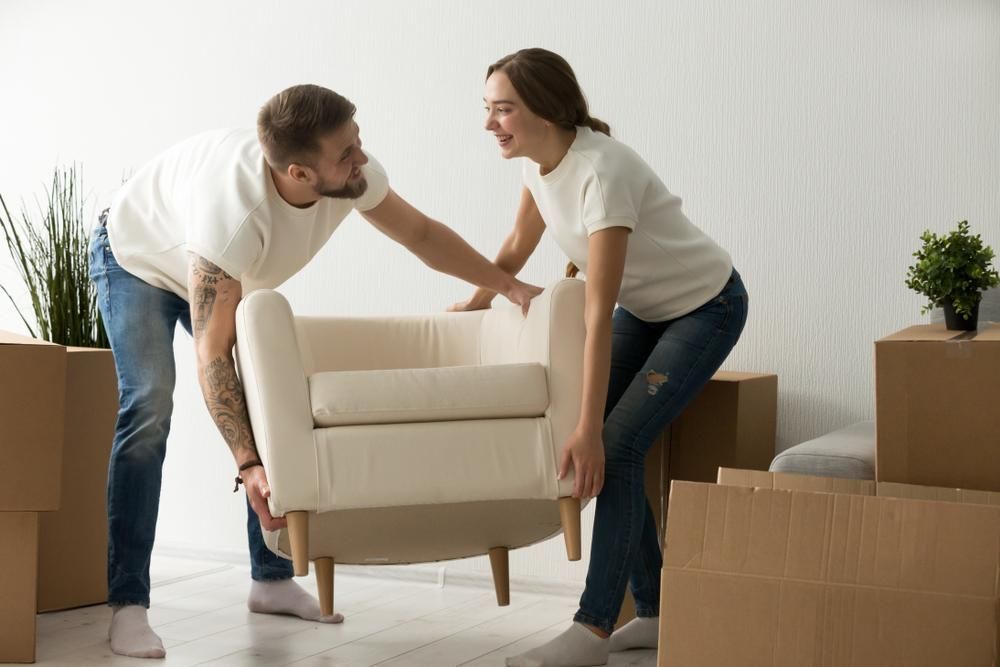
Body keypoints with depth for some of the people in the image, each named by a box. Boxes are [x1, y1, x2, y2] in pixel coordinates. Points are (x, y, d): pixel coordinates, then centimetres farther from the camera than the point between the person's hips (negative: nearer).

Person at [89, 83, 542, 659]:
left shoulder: (353, 175, -28)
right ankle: (128, 605, -21)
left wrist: (512, 287, -10)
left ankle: (273, 580, 9)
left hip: (226, 277, 6)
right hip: (136, 262, -6)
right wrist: (248, 466, -44)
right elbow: (212, 354, -40)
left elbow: (421, 232, -7)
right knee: (150, 406, -24)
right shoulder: (234, 213, -46)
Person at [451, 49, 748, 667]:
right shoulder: (538, 161, -10)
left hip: (705, 307, -8)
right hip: (644, 307, 8)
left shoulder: (601, 171, -34)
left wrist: (590, 431, -36)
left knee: (617, 447, -18)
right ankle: (655, 612, 10)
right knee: (610, 449, -1)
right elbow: (518, 247, 11)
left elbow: (598, 316, -36)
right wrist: (472, 304, 22)